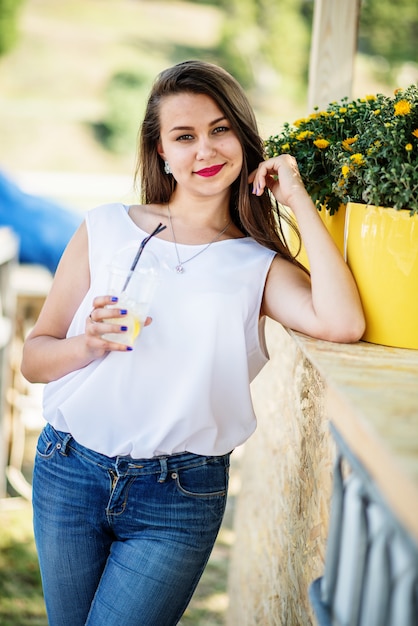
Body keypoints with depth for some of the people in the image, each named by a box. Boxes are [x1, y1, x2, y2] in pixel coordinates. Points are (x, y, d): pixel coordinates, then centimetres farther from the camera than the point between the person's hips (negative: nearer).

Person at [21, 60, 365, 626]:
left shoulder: (259, 267, 2)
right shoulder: (106, 228, 3)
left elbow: (343, 324, -20)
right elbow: (34, 357, 6)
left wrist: (299, 201, -10)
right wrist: (90, 343, -17)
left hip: (179, 497, -2)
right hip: (69, 473, 2)